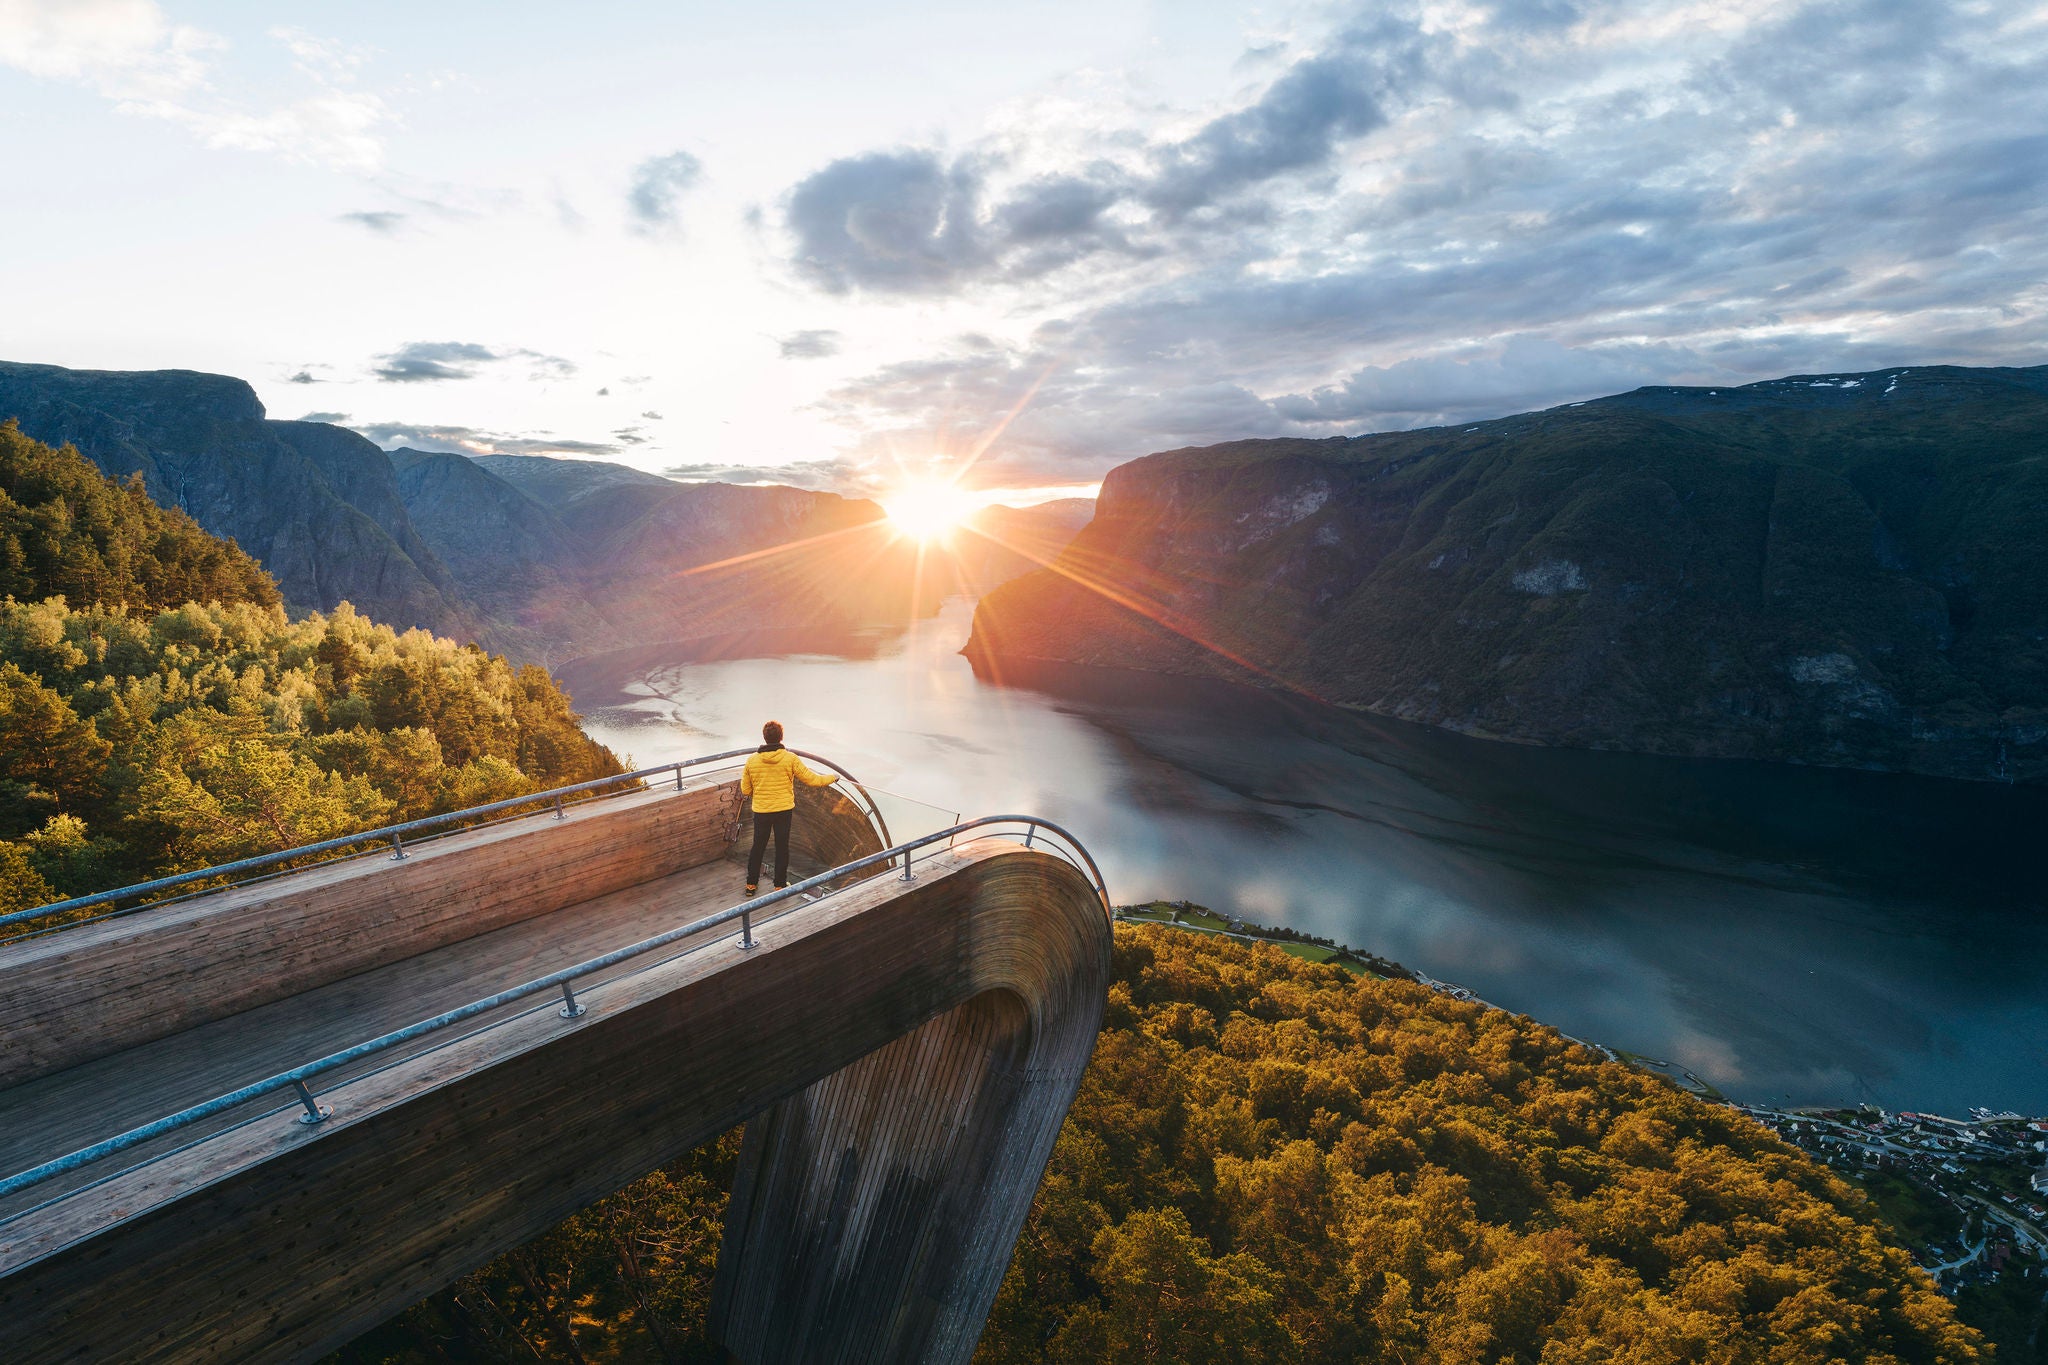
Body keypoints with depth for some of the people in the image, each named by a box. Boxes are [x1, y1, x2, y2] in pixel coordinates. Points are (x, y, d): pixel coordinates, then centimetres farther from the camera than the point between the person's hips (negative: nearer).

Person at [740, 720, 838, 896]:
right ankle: (780, 885, 21)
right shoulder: (790, 759, -12)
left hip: (761, 811, 1)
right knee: (782, 847, 12)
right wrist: (832, 777, 9)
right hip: (784, 810, -1)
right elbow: (811, 780, -7)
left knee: (758, 846, 17)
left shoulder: (752, 760, -7)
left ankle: (751, 884, 26)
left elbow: (745, 791, 1)